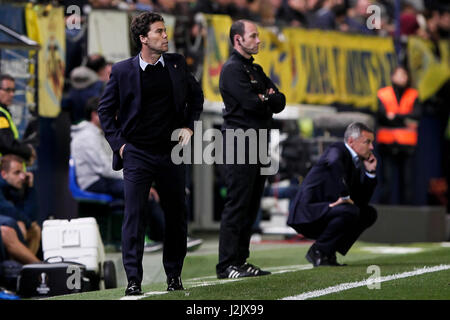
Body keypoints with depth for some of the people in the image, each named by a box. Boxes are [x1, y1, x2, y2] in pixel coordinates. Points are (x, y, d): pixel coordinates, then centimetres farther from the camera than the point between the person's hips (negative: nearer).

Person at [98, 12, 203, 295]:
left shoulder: (177, 64, 4)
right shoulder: (123, 70, -3)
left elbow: (196, 94, 20)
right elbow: (106, 110, 5)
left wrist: (190, 125, 9)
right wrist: (118, 143, -3)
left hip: (171, 154, 3)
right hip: (137, 155, -3)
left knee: (177, 216, 8)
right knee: (134, 216, -7)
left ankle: (174, 275, 23)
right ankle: (133, 280, -4)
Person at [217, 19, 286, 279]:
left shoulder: (256, 70, 21)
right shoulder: (233, 69, -8)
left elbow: (280, 102, 14)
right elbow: (252, 104, -19)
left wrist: (265, 99, -6)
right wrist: (269, 100, 0)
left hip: (259, 145, 9)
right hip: (240, 143, -9)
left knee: (251, 206, 9)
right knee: (237, 205, -10)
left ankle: (241, 260, 12)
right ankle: (227, 265, -11)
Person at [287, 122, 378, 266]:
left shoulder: (356, 163, 17)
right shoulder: (337, 150, -10)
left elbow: (362, 200, 16)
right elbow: (334, 162, -37)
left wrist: (370, 172, 6)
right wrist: (344, 196, -35)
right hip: (307, 212, -10)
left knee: (369, 214, 11)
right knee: (350, 211, -31)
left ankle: (328, 251, 7)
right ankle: (317, 251, -13)